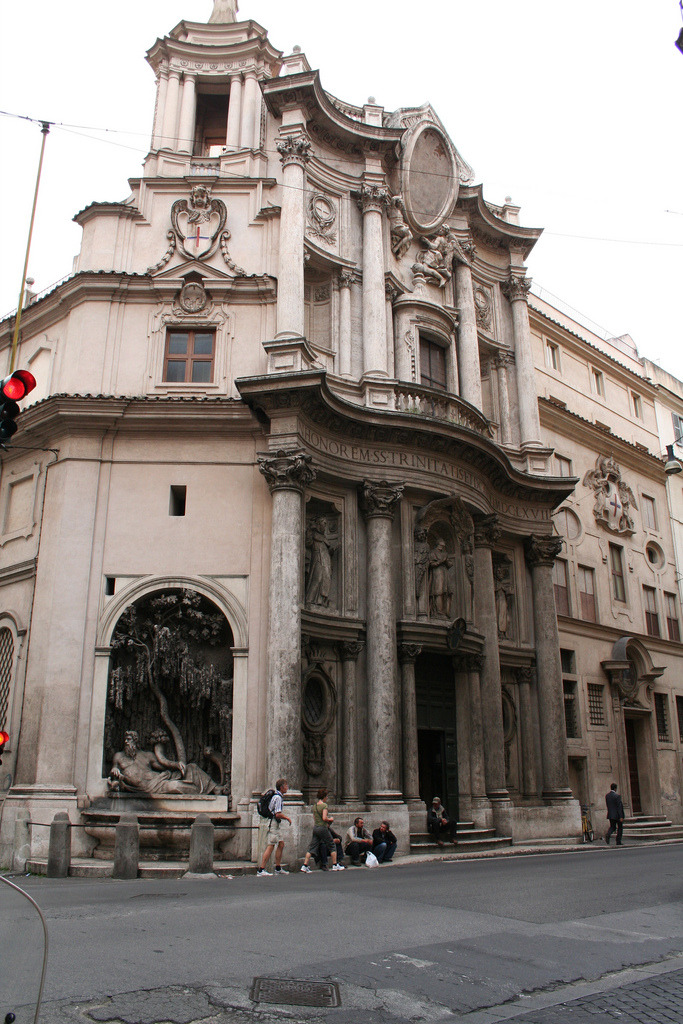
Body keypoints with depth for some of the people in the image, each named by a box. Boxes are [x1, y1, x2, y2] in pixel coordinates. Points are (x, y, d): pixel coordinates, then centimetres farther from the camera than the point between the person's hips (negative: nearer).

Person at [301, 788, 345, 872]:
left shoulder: (314, 806, 10)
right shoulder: (324, 805, -12)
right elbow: (324, 818, -22)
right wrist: (330, 819, -3)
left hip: (315, 827, 6)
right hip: (323, 828, -6)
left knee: (312, 847, 6)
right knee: (332, 845, 8)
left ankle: (305, 865, -2)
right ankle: (335, 865, 12)